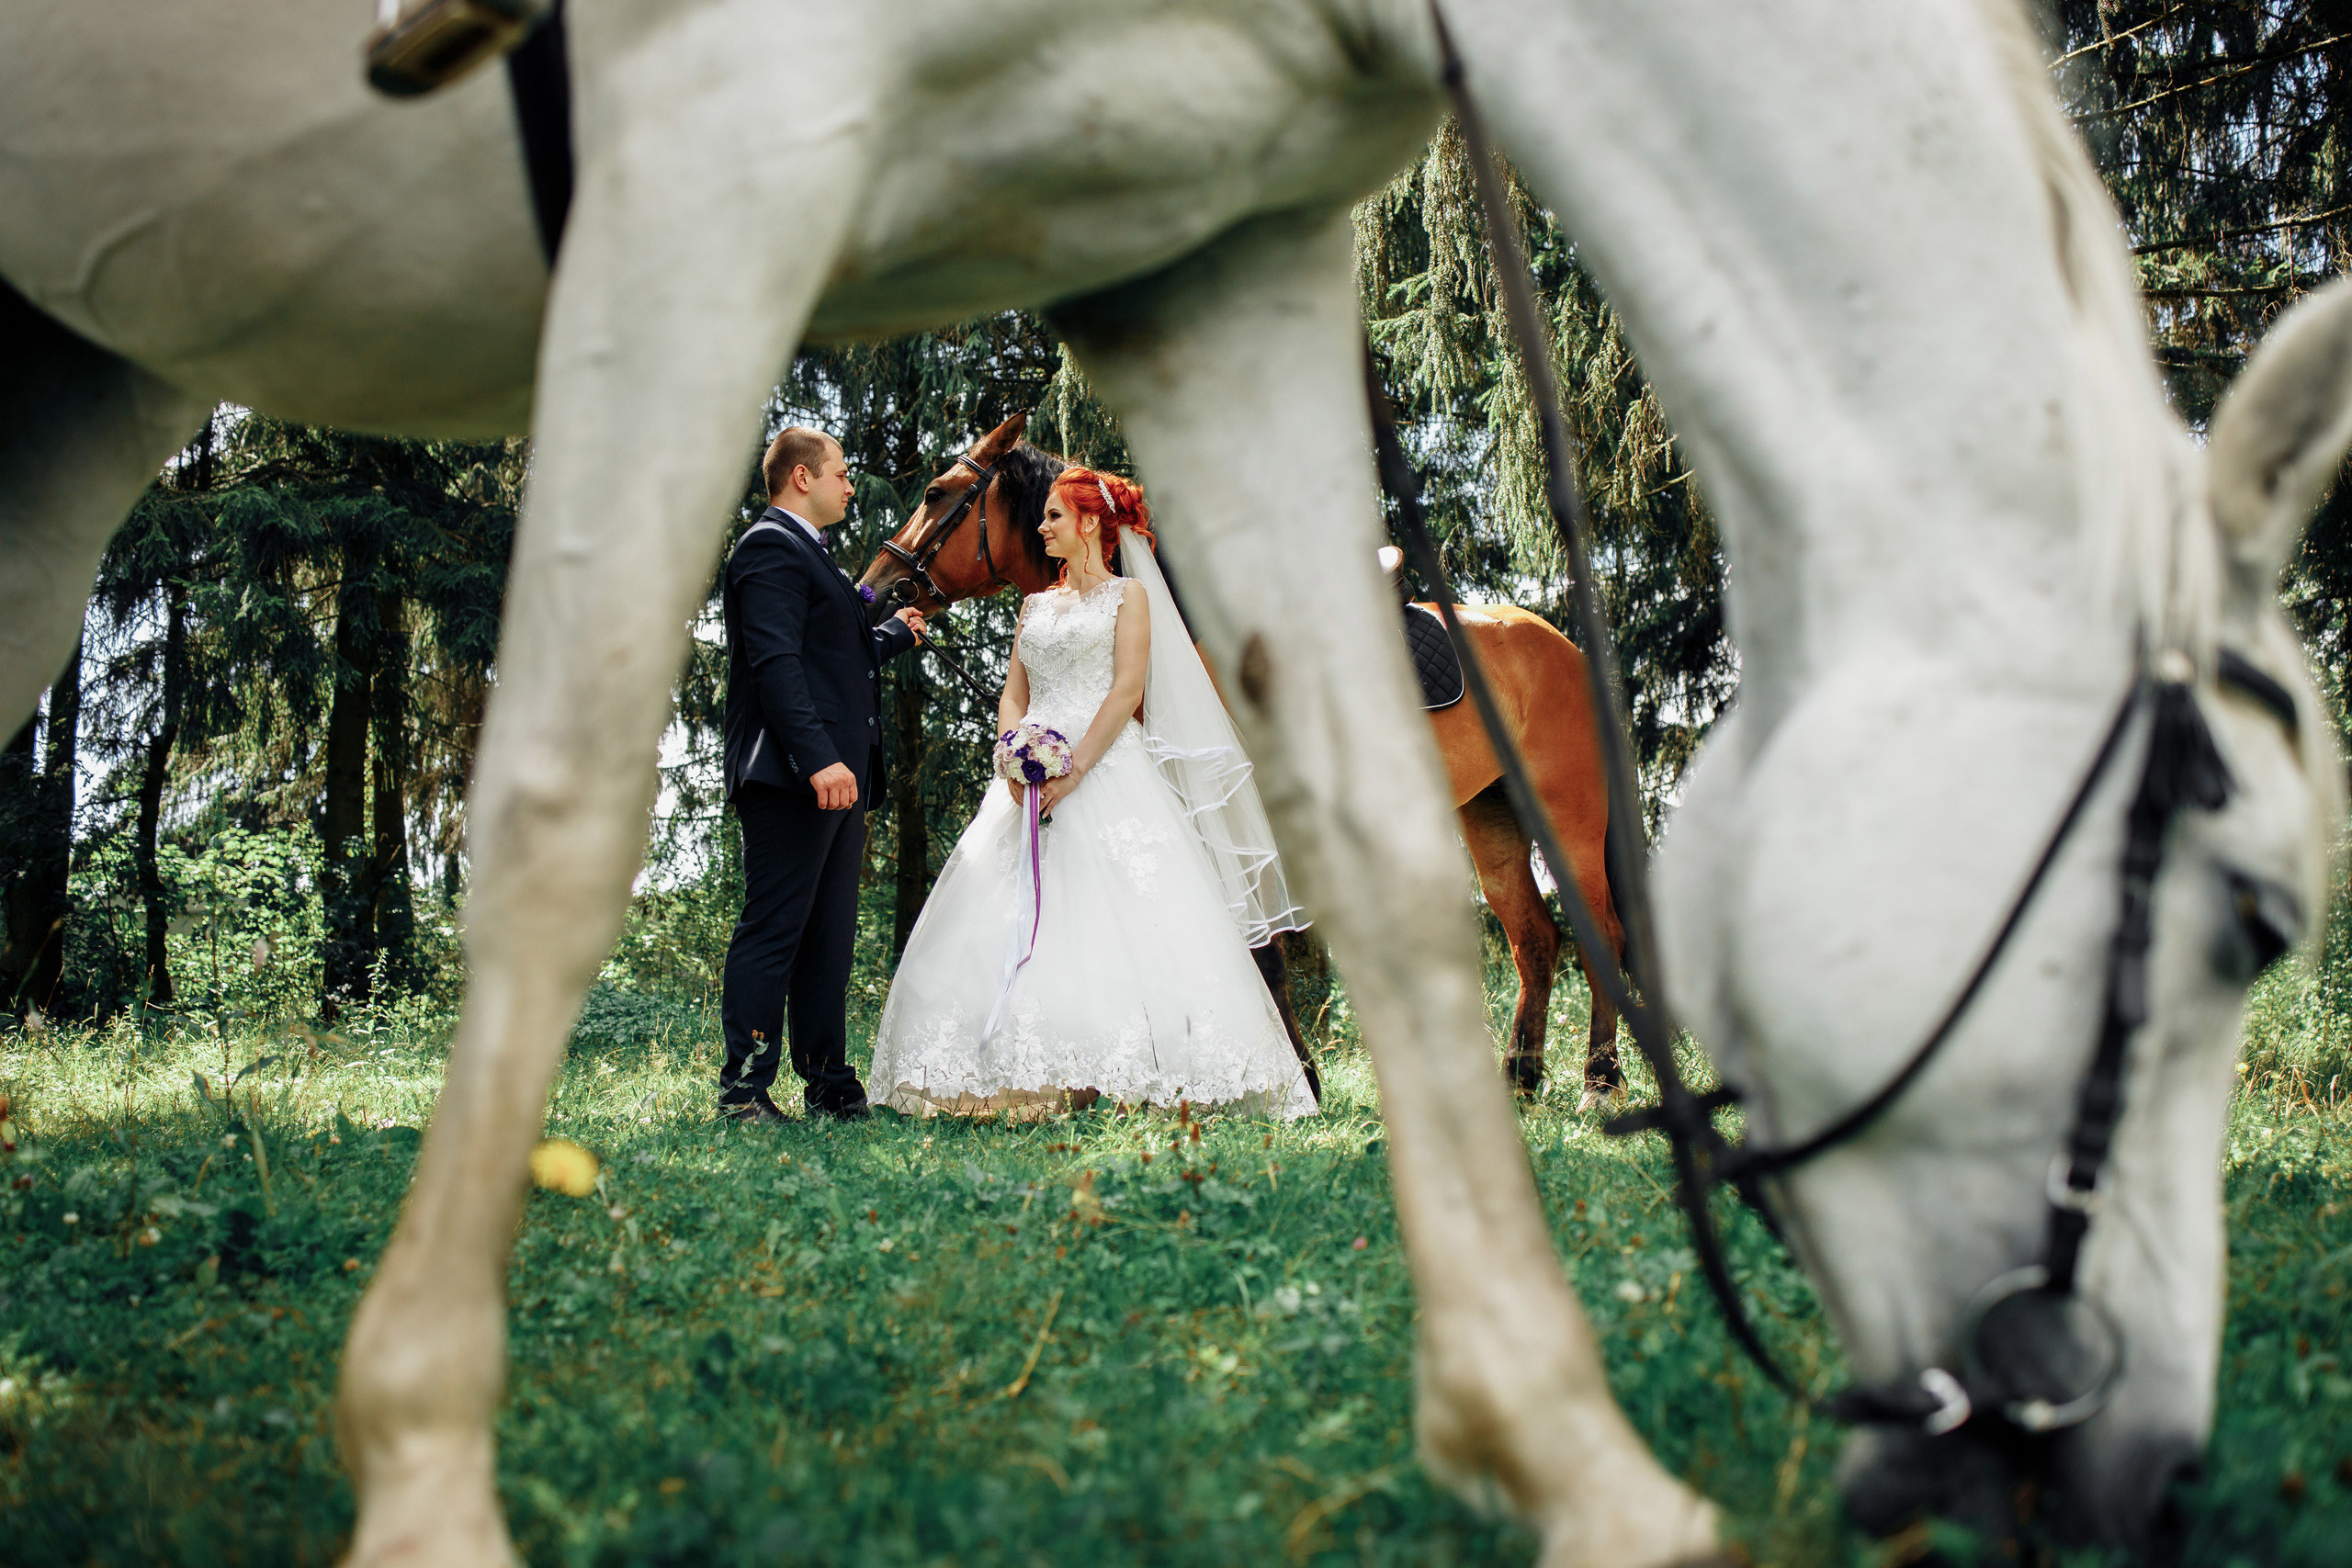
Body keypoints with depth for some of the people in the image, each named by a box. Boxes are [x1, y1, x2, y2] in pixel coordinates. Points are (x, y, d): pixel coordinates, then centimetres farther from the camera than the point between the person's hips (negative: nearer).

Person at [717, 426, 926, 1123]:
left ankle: (829, 1083, 17)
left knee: (830, 936, 12)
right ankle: (744, 1090, -6)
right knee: (773, 931, -9)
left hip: (834, 777, 11)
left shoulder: (807, 553, 24)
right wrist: (819, 758, -28)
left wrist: (896, 634, 51)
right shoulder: (771, 547, -9)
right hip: (792, 778, -11)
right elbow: (776, 664, -20)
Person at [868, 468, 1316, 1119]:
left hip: (1107, 768, -6)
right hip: (1035, 782, 6)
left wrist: (1075, 768, -17)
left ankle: (1109, 1075, -15)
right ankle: (1066, 1076, -5)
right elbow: (1013, 696, 15)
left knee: (1113, 915, -14)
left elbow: (1128, 690, -7)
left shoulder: (1129, 594, 5)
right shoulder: (1036, 606, 21)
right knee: (1019, 926, -4)